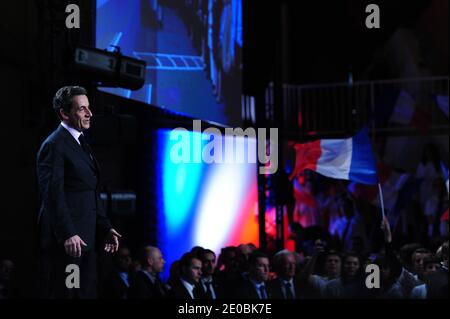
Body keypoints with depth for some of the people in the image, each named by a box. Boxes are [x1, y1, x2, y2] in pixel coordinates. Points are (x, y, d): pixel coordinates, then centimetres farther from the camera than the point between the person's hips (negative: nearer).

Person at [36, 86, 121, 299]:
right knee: (64, 293, -5)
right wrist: (67, 235, -24)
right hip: (65, 241, -9)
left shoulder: (80, 143, 19)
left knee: (87, 293, 9)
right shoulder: (54, 146, -10)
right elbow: (53, 194, -18)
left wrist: (105, 228, 16)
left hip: (85, 240, 9)